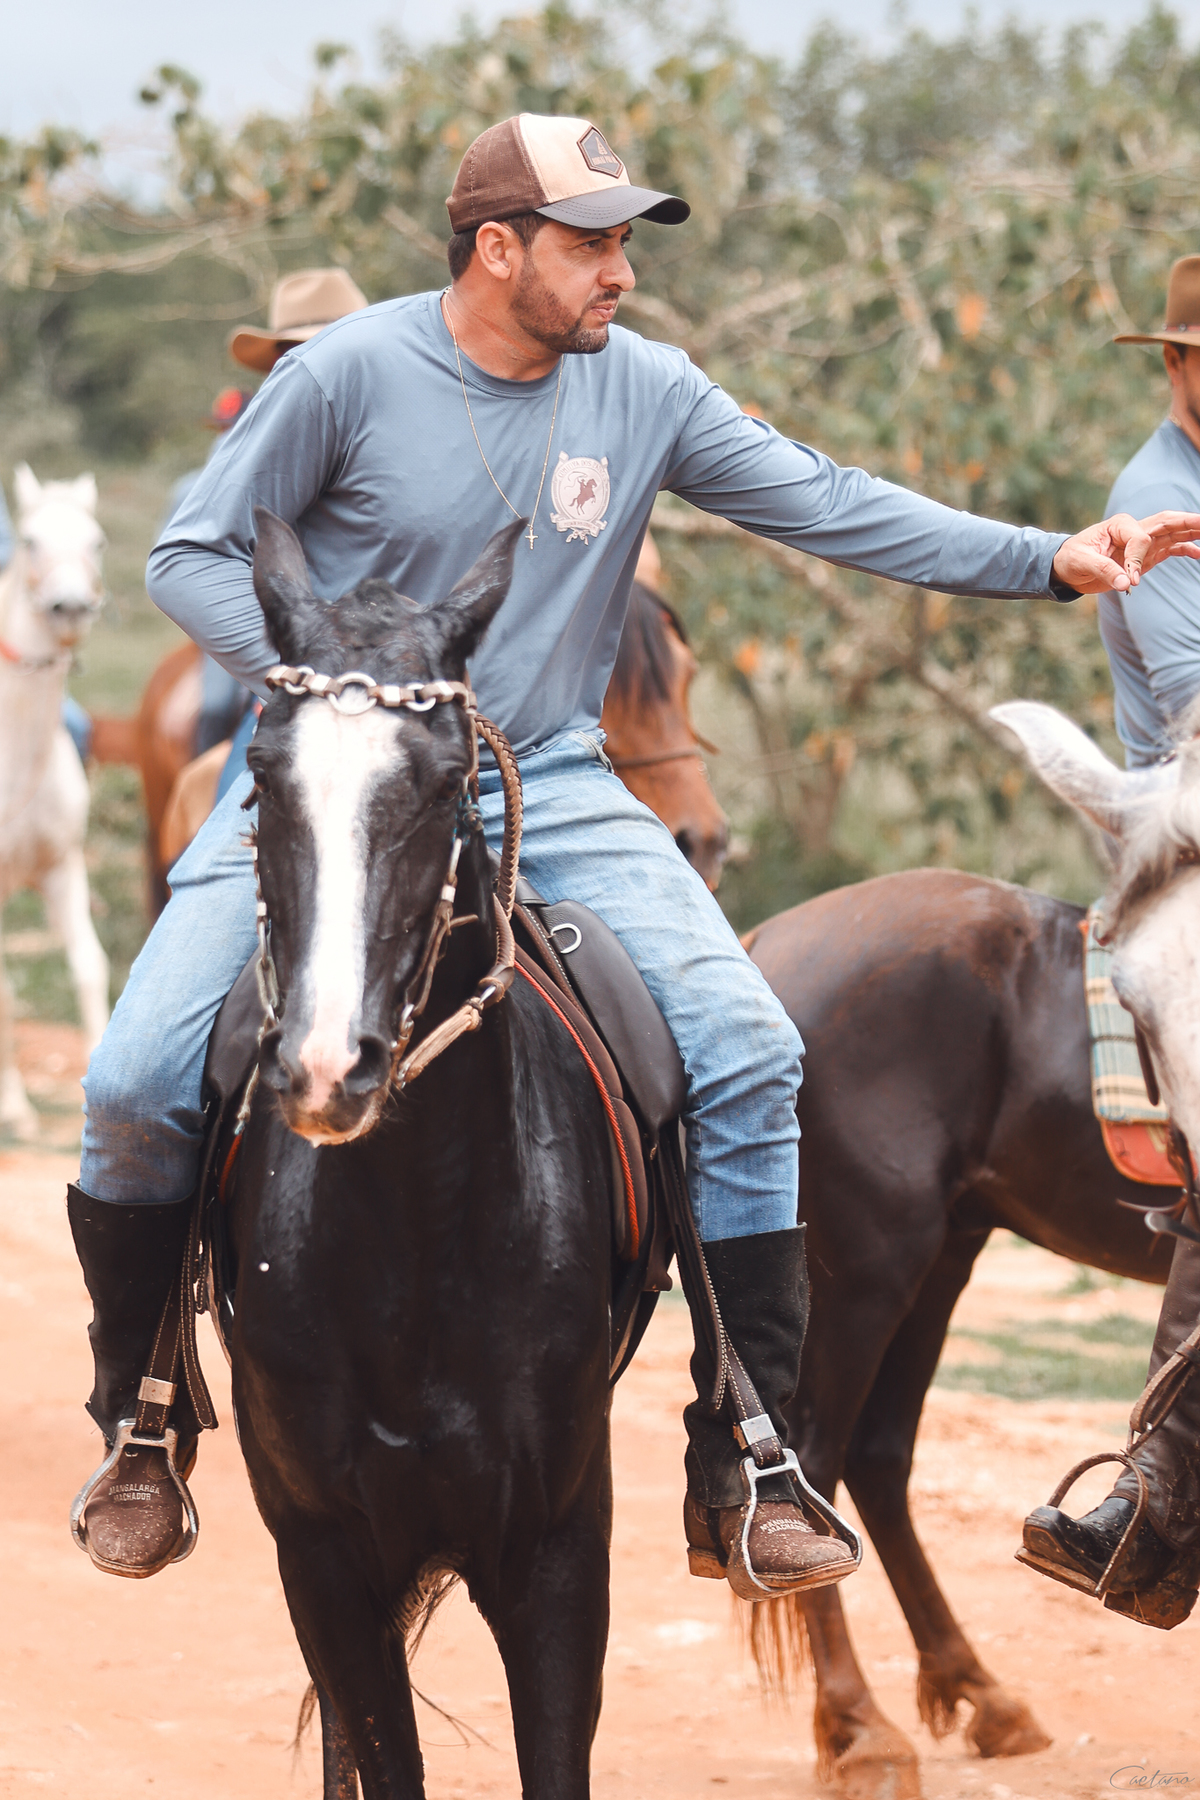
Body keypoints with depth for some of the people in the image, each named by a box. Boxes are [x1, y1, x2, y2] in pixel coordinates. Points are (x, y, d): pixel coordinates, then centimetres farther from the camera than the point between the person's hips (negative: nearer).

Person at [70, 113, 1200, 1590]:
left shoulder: (644, 392, 0)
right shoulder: (349, 373, -10)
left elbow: (827, 507, 0)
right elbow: (195, 554, -4)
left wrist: (1050, 558, -9)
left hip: (549, 788, 3)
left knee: (749, 1054, -15)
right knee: (139, 1082, -16)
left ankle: (743, 1469, -7)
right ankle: (139, 1424, 10)